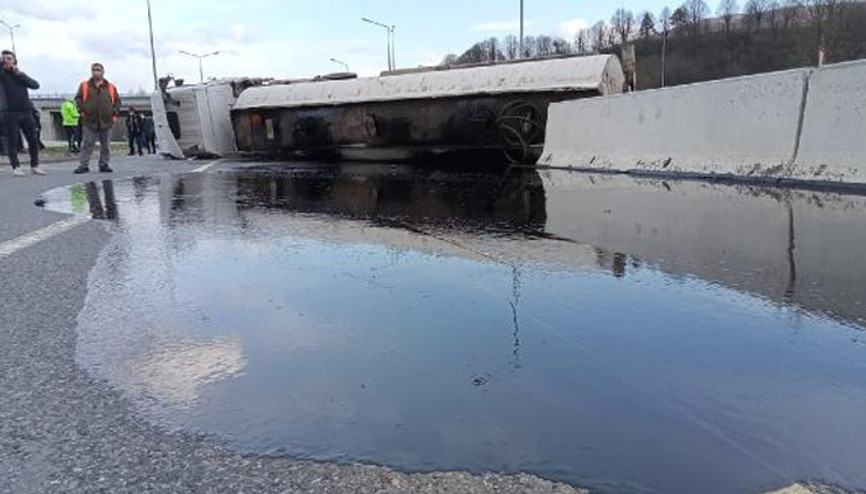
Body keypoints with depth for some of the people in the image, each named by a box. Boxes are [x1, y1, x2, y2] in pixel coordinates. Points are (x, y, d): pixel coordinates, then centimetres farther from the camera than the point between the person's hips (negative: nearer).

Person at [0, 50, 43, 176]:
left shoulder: (20, 75, 13)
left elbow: (35, 85, -1)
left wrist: (19, 73, -10)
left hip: (26, 112, 3)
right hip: (10, 113, -3)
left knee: (33, 140, 4)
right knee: (12, 141, -1)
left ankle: (35, 166, 13)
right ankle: (16, 167, 4)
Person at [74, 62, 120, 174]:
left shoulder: (111, 87, 8)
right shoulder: (84, 86, 7)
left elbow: (117, 101, 12)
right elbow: (78, 99, 8)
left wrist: (115, 114, 1)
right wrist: (83, 110, -5)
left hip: (106, 121, 1)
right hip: (89, 121, -1)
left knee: (106, 146, 7)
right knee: (87, 145, -2)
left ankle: (105, 165, 15)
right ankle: (83, 165, 0)